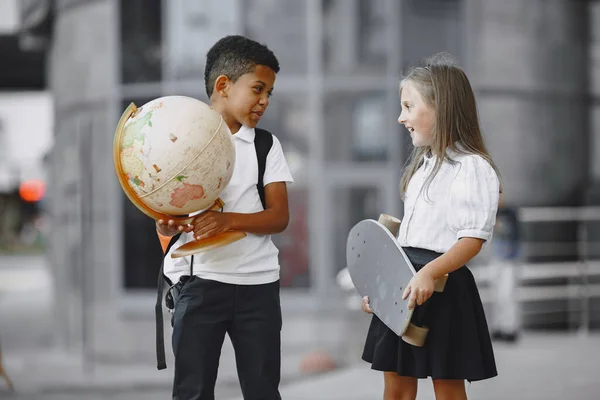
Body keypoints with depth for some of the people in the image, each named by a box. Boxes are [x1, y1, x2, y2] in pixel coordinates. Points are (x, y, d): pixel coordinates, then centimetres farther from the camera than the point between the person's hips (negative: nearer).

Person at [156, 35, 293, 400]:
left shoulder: (267, 146, 7)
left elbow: (279, 217, -3)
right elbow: (164, 220, 2)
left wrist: (228, 220, -20)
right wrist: (168, 224, -23)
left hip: (257, 284, 2)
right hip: (199, 282, -2)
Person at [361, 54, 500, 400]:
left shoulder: (473, 167, -12)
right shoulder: (424, 165, 16)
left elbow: (472, 240, -19)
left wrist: (429, 273, -32)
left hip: (441, 286, -8)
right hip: (404, 286, 9)